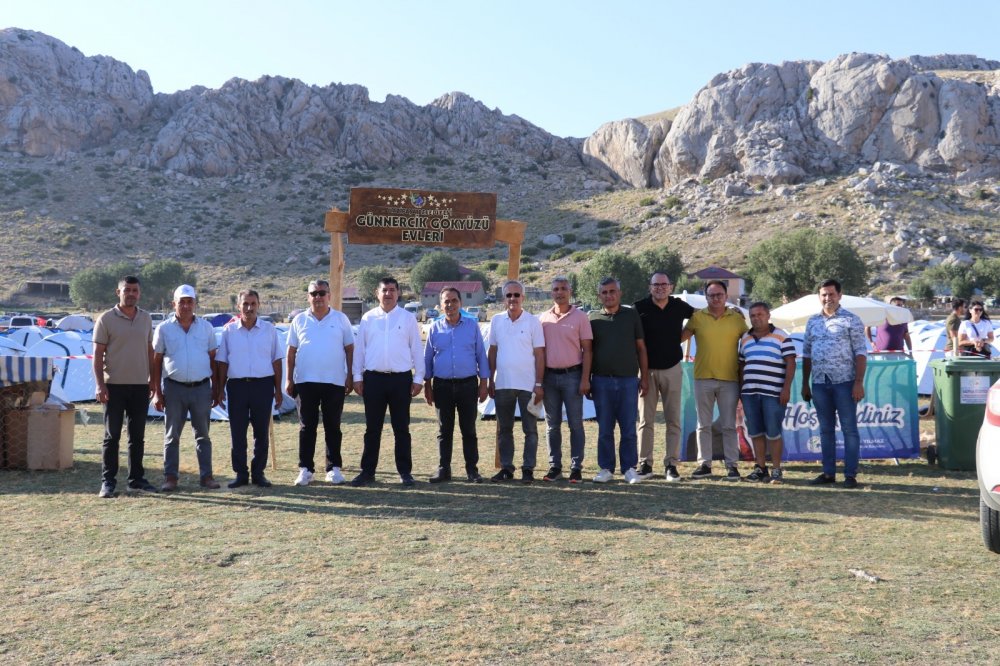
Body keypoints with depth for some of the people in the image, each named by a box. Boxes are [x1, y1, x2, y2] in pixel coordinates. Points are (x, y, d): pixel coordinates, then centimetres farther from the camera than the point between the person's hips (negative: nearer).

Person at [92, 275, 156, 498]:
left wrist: (152, 380, 11)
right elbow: (98, 354, -6)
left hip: (140, 386, 4)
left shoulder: (146, 318, 9)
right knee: (112, 436, 0)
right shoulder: (106, 319, -4)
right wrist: (100, 384, -13)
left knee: (137, 436, 9)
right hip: (114, 386, -4)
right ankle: (108, 481, 6)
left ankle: (136, 478, 18)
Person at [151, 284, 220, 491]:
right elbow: (156, 362, 4)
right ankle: (170, 477, 12)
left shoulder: (206, 327, 7)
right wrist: (156, 393, -1)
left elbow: (213, 359, 11)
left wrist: (216, 389, 7)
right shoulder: (164, 329, 3)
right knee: (172, 435, 5)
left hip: (202, 388, 1)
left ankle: (206, 475, 12)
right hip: (174, 388, -1)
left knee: (203, 434, 7)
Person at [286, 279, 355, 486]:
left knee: (333, 427, 6)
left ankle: (334, 468, 13)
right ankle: (305, 468, 11)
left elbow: (349, 349, 6)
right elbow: (291, 352, 9)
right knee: (307, 427, 4)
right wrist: (289, 379, 4)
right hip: (306, 382, 1)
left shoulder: (341, 319, 4)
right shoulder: (299, 320, 7)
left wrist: (350, 376, 0)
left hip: (335, 382, -1)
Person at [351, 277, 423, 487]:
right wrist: (357, 377, 4)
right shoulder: (368, 318, 7)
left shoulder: (408, 318, 3)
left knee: (401, 428, 6)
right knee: (372, 428, 7)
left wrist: (418, 379, -1)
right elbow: (360, 349, 9)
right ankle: (367, 471, 14)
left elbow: (416, 350, 3)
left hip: (401, 379, -1)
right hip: (373, 378, 1)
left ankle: (405, 472, 13)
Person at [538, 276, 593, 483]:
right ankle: (554, 466, 16)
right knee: (552, 425, 8)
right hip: (549, 375, 3)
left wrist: (585, 379, -10)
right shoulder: (543, 318, 8)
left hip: (572, 375, -3)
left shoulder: (580, 317, -1)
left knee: (575, 424, 0)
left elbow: (587, 350, -3)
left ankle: (576, 468, 6)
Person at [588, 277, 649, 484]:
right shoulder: (593, 318, 7)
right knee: (604, 428, 5)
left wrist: (644, 377, 3)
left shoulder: (632, 315, 6)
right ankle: (606, 468, 14)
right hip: (602, 381, 0)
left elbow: (641, 348, 8)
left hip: (629, 379, 0)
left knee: (629, 428, 3)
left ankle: (629, 468, 12)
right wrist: (586, 380, 5)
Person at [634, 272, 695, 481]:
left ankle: (671, 464, 9)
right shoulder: (640, 307, -5)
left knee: (673, 420, 3)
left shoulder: (679, 306, 2)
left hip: (672, 369, 2)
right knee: (646, 420, 3)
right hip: (647, 370, -2)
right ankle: (645, 464, 9)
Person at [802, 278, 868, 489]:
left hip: (844, 382, -5)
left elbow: (861, 353, -6)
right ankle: (828, 473, 16)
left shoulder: (851, 320, -1)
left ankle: (851, 475, 3)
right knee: (825, 430, 10)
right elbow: (806, 354, 16)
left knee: (849, 429, -1)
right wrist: (805, 384, 13)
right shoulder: (812, 321, 13)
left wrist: (859, 382, -14)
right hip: (819, 383, 5)